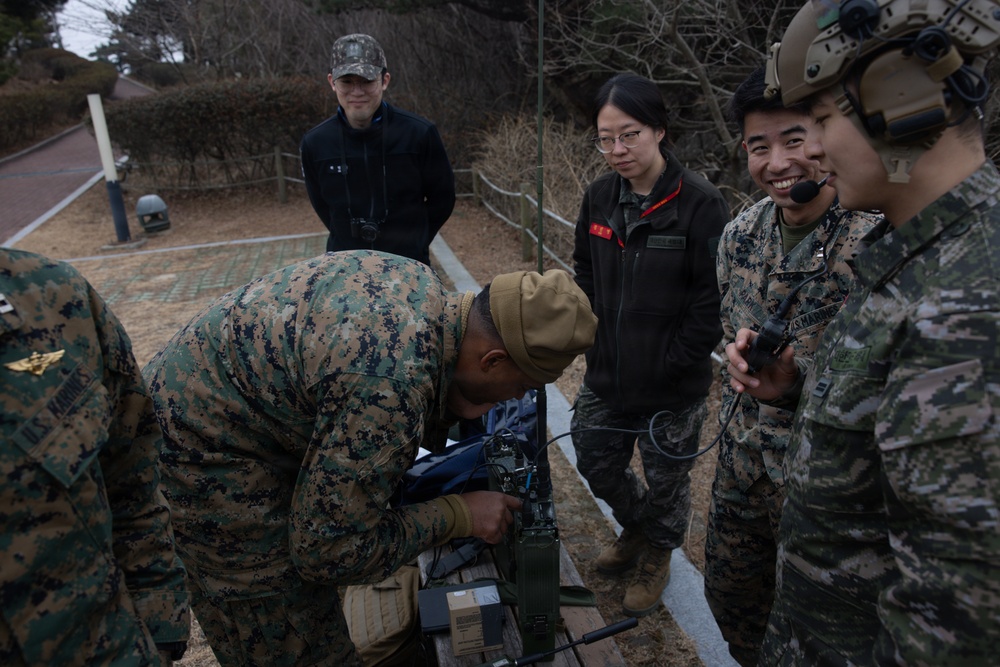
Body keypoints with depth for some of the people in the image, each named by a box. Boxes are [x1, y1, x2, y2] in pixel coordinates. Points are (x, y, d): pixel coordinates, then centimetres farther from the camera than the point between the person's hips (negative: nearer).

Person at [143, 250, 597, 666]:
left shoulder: (417, 281, -9)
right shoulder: (394, 386, -35)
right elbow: (328, 550, -23)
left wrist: (453, 412, -3)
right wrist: (458, 515, -15)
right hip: (200, 456, -9)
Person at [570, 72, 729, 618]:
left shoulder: (700, 203, -18)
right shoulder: (599, 197, -1)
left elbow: (713, 300, -16)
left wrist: (669, 363, -15)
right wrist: (591, 334, 2)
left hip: (672, 388, -5)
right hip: (605, 375, 5)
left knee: (665, 478, 15)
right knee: (595, 463, 20)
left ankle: (658, 554, 45)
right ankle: (636, 528, 50)